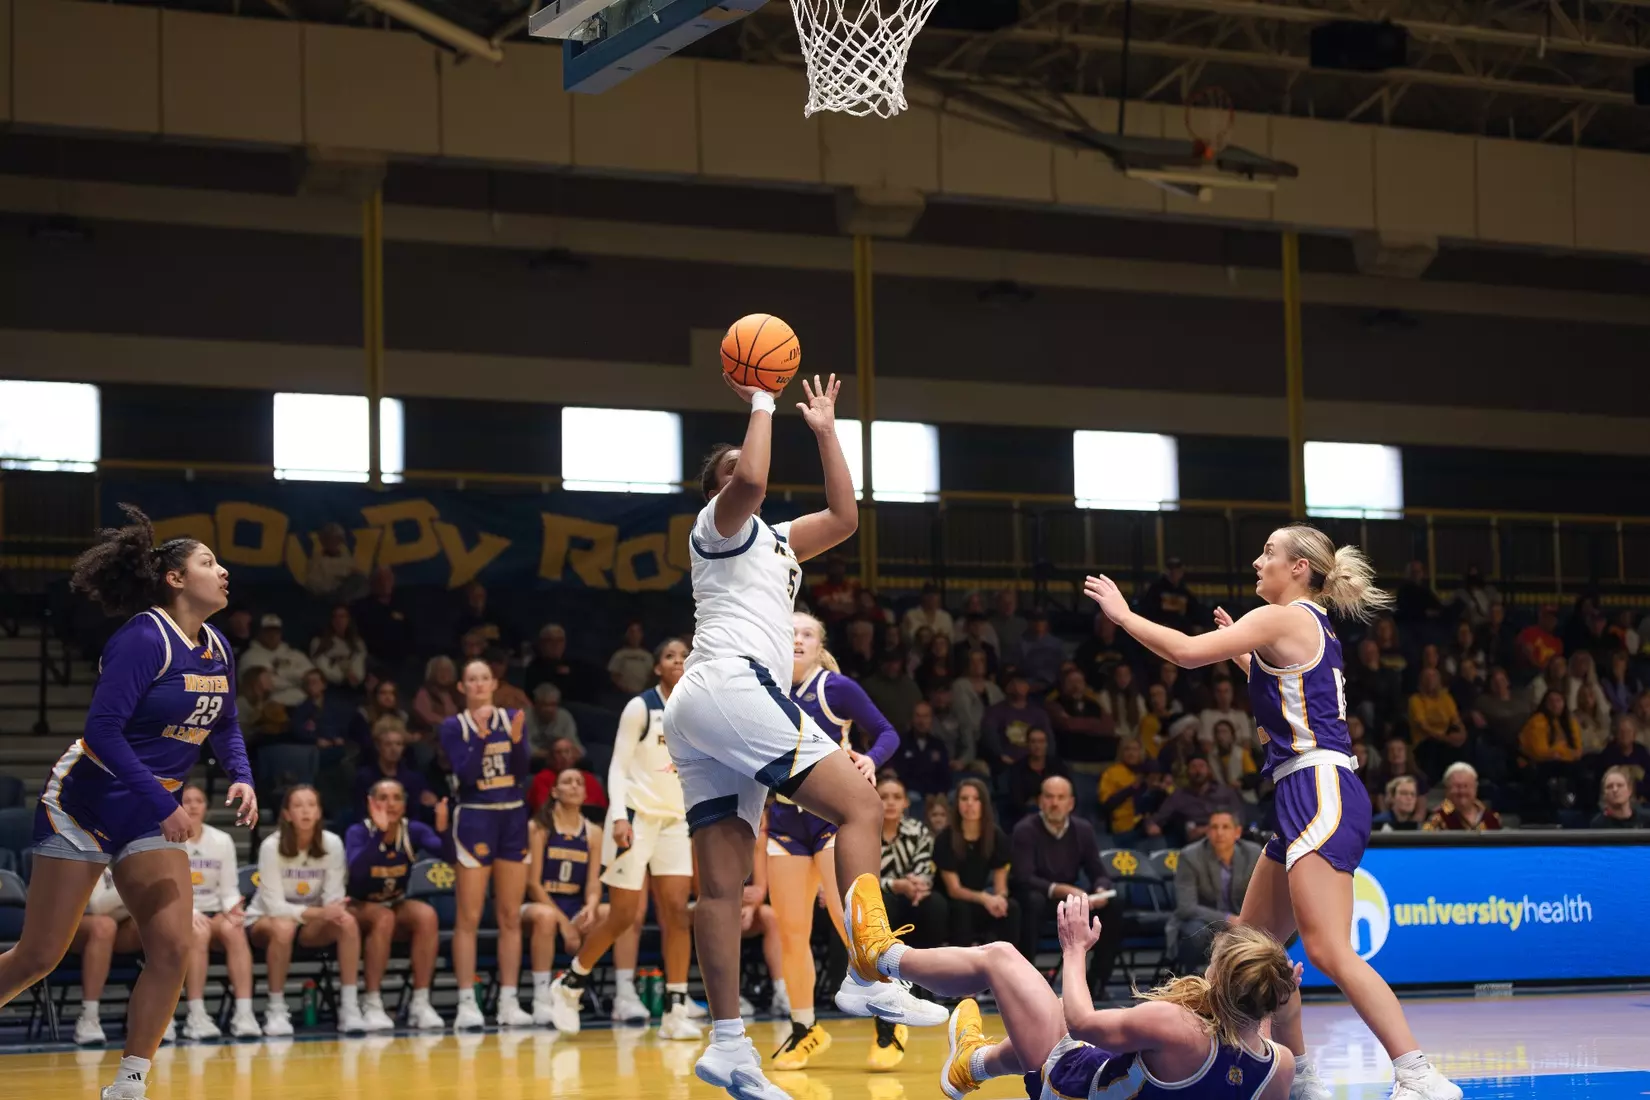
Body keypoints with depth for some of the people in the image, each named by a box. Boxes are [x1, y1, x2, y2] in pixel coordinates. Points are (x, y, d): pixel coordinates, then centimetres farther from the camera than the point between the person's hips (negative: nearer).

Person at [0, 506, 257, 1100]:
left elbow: (225, 727, 20)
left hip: (150, 816, 7)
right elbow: (101, 729, -25)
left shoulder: (217, 650, 5)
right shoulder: (144, 638, -18)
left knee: (173, 946, -8)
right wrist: (161, 804, -26)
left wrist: (241, 778, 1)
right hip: (83, 803, -7)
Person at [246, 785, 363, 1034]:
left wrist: (335, 910, -34)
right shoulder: (271, 846, -20)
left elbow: (334, 897, -9)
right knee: (283, 928, -39)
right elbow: (275, 906, -23)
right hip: (264, 920, -3)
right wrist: (319, 912, -35)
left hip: (312, 923, 3)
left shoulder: (332, 843, -12)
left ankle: (349, 1007, -25)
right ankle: (275, 1011, -24)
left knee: (347, 923, -28)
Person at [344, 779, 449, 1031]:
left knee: (427, 915, -29)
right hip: (358, 908, -3)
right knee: (383, 918, -36)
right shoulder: (359, 832, -16)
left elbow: (447, 853, -25)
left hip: (397, 906, 3)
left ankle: (420, 1004, -26)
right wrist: (379, 831, -46)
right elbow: (356, 870, -36)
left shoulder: (413, 830, -8)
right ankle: (372, 1005, -30)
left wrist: (442, 829, -45)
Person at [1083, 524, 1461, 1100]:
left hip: (1320, 790, -10)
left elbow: (1186, 651, -14)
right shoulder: (1313, 626, 19)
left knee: (1328, 951, -18)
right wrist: (1244, 653, 35)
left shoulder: (1281, 619, -7)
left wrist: (1123, 613, -2)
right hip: (1307, 797, 10)